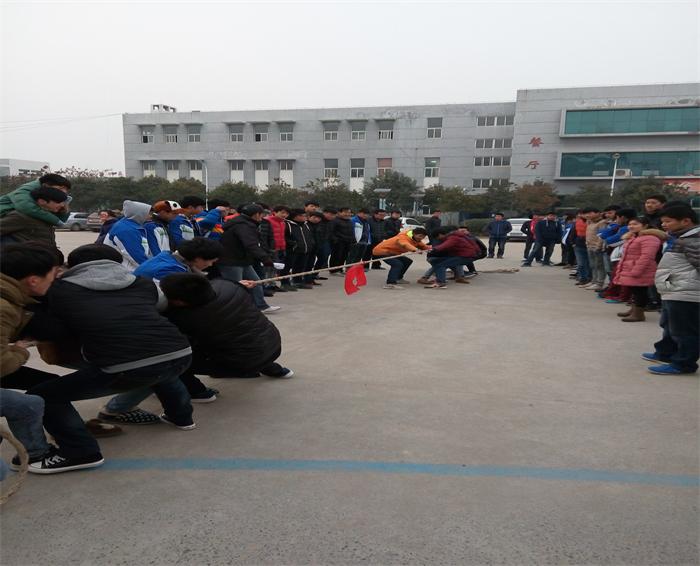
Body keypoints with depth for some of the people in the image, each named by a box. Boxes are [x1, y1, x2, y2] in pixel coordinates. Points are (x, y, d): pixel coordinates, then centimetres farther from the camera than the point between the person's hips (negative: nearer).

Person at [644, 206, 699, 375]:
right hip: (673, 293, 11)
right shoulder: (681, 239, 16)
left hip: (683, 295, -11)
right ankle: (665, 353, 38)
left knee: (683, 331, -3)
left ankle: (682, 364, 5)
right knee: (669, 327, 24)